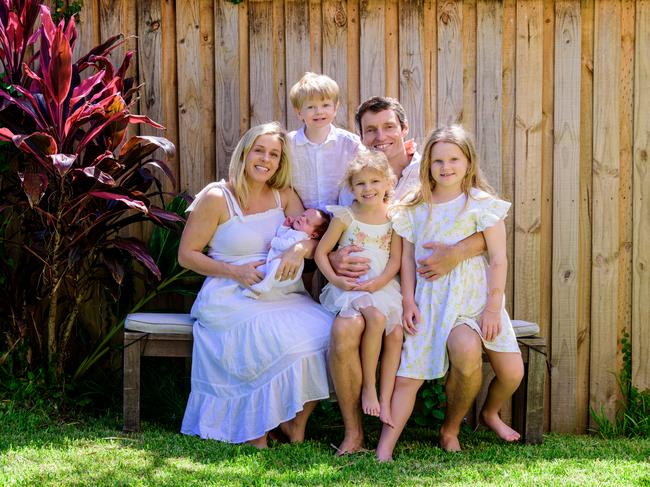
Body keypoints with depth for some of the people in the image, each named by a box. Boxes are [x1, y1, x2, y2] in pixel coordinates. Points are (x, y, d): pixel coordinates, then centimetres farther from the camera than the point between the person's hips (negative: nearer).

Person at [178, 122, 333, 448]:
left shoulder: (284, 196, 13)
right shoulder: (217, 198, -2)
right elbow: (186, 255, -1)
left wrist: (299, 250, -22)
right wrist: (235, 271, -14)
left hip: (282, 296, 5)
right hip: (232, 300, -5)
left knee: (326, 331, -22)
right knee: (286, 341, -30)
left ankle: (296, 421, -3)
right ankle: (254, 430, -9)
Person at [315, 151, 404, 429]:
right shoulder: (345, 217, 0)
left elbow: (396, 259, 4)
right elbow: (321, 252, 2)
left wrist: (379, 281, -14)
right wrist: (335, 279, -13)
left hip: (382, 286, 4)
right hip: (350, 286, -3)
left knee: (396, 333, -19)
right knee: (376, 317, -31)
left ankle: (385, 400, -10)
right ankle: (368, 387, -17)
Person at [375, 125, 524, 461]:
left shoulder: (482, 204, -2)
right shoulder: (414, 209, 7)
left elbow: (498, 260, -4)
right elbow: (408, 258, 11)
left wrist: (493, 307, -10)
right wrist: (408, 302, 0)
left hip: (476, 297, -1)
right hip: (430, 301, 1)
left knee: (512, 371, -13)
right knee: (408, 372, -20)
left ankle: (490, 413, 22)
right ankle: (385, 448, -19)